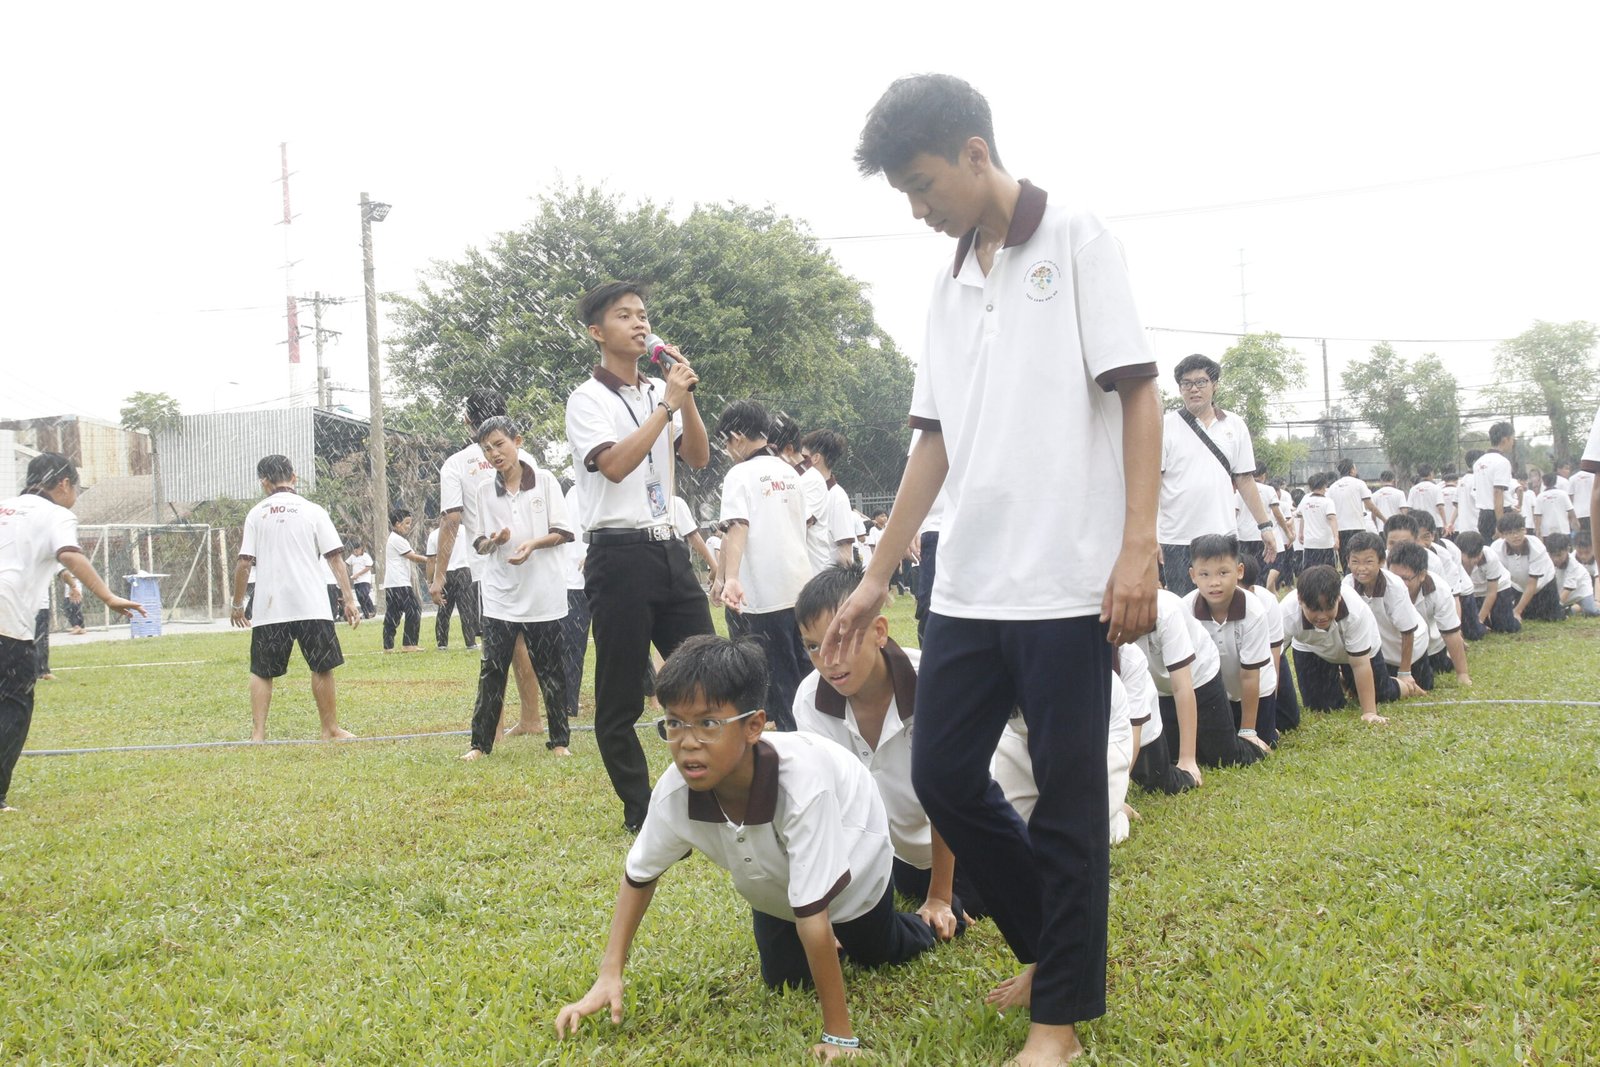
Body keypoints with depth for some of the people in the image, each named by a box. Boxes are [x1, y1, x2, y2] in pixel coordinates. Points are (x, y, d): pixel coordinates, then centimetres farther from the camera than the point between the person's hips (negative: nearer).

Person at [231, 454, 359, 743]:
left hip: (269, 608, 1)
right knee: (322, 668, 8)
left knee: (261, 672, 9)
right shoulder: (312, 511, 3)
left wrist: (237, 604, 12)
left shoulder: (256, 514, 6)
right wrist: (349, 599, -2)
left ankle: (257, 733, 2)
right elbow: (335, 558, -2)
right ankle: (331, 729, 15)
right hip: (311, 606, -1)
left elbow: (244, 563, 3)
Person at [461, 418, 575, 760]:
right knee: (492, 671, 1)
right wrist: (493, 541, -13)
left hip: (543, 591, -2)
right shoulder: (485, 492, 6)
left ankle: (559, 740, 15)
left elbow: (563, 532, -1)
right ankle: (481, 742, 7)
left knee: (551, 670, 5)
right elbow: (479, 546, 9)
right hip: (501, 594, 2)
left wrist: (534, 543, -18)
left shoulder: (545, 481, -1)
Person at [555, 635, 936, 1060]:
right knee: (785, 978, 10)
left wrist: (839, 1035, -36)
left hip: (851, 854, -3)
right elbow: (638, 876, -12)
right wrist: (609, 976, -18)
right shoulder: (675, 792, -34)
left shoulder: (800, 783, -49)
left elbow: (813, 916, -43)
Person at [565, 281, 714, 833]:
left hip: (670, 549, 6)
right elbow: (614, 464, -19)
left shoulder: (660, 392, 14)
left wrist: (687, 398, -7)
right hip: (620, 555, -6)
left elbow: (698, 457, 6)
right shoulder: (588, 399, -4)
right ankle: (640, 812, 11)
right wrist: (666, 405, -17)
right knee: (620, 697, 0)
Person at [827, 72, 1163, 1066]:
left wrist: (1139, 547, -16)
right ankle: (1053, 942, 28)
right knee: (944, 774, 7)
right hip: (970, 583, 7)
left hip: (1066, 581, -7)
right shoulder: (952, 283, 16)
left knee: (1068, 795, 1)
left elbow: (1138, 395, -7)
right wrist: (879, 576, 14)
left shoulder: (1076, 242, -2)